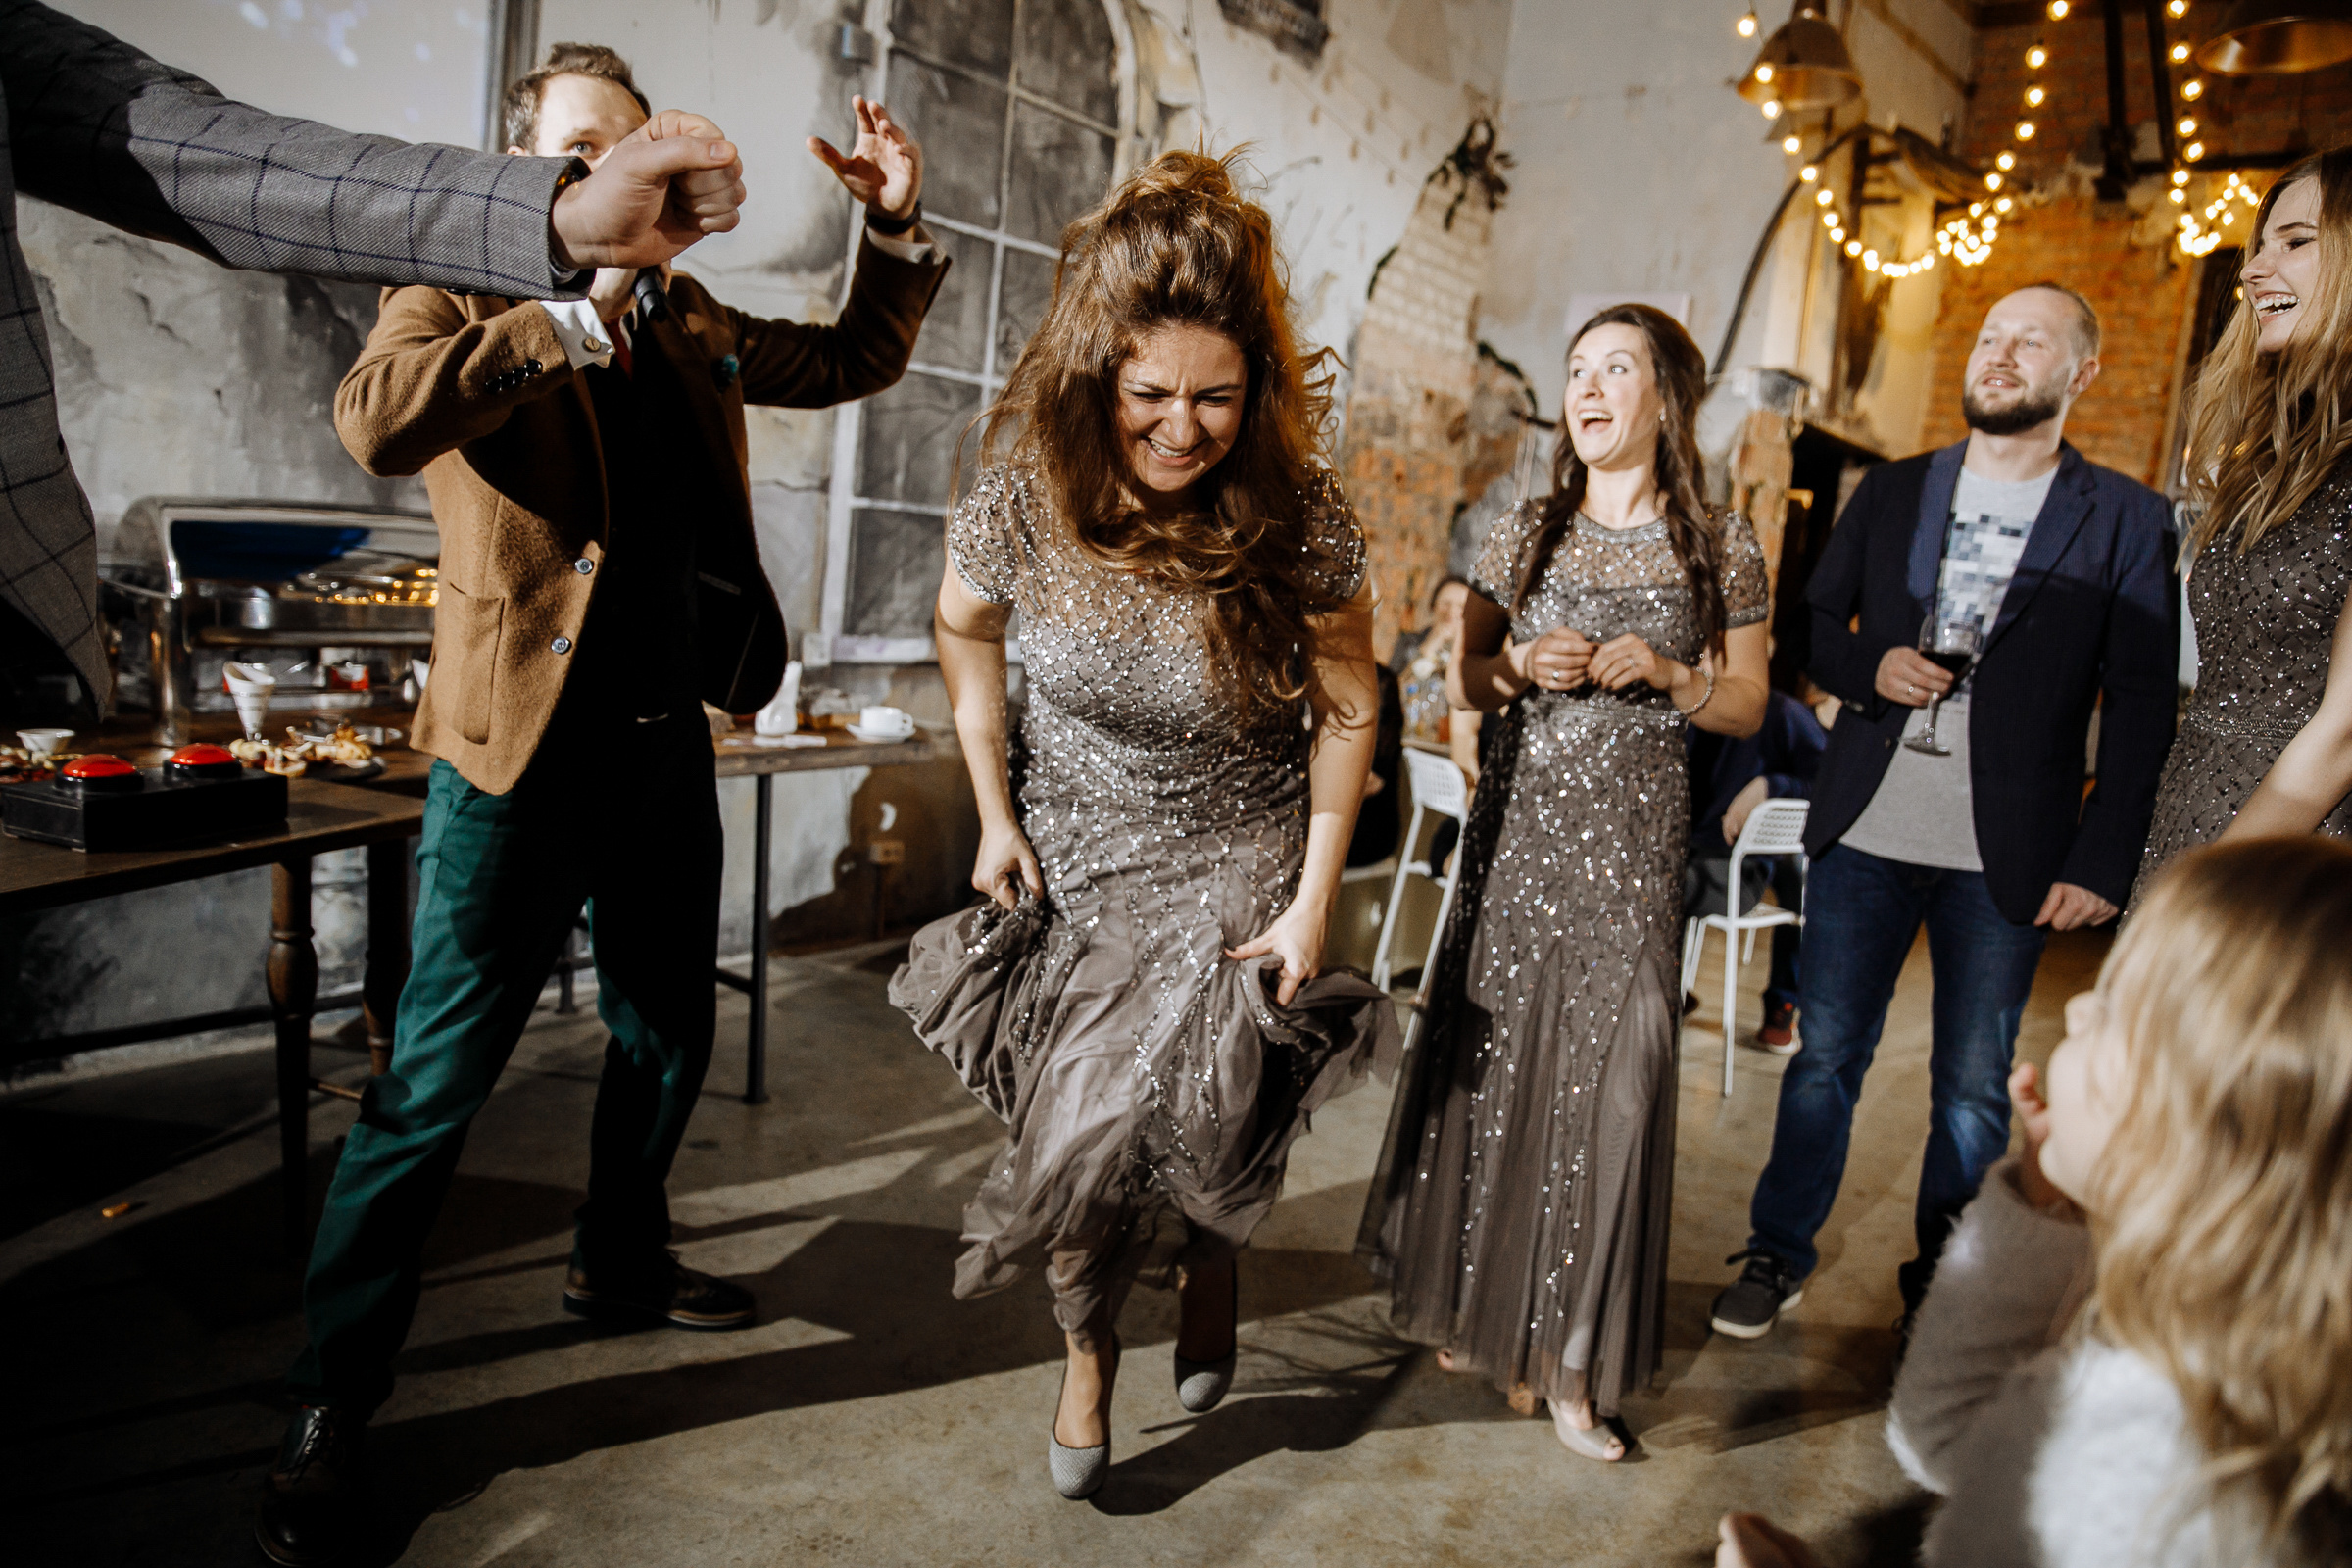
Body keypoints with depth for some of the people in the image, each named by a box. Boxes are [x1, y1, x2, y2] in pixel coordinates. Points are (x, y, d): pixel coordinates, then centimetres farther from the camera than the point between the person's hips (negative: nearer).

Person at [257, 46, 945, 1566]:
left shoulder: (687, 320, 13)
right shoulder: (459, 298, -3)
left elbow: (854, 360, 20)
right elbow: (378, 418, -25)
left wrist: (896, 229, 5)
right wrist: (577, 313, -25)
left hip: (668, 751, 6)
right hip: (522, 756, -6)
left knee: (667, 1042, 20)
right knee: (433, 1087, -1)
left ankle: (622, 1263, 44)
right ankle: (331, 1411, 15)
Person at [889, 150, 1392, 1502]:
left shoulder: (1301, 524, -22)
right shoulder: (1021, 503, -18)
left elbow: (1345, 712, -10)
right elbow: (966, 630, 3)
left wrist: (1312, 904, -10)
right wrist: (995, 811, 3)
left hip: (1236, 872, -2)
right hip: (1074, 868, 2)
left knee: (1186, 1128, -9)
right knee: (1077, 1130, 7)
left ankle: (1211, 1268, 30)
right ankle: (1090, 1362, 35)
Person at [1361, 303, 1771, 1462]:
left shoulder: (1720, 549, 3)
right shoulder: (1527, 531, 6)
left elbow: (1748, 710, 7)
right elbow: (1468, 682, 10)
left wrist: (1670, 675, -12)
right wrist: (1522, 665, -10)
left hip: (1631, 842, -1)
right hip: (1518, 825, 2)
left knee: (1611, 1075, -3)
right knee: (1495, 1060, 5)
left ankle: (1571, 1355, 11)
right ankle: (1480, 1307, 26)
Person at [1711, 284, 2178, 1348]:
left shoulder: (2126, 520, 1)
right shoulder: (1889, 492, 9)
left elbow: (2140, 708, -2)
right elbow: (1815, 625, 14)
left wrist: (2101, 862, -8)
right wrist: (1870, 669, -8)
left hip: (2007, 860, -2)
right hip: (1864, 833, 2)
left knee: (1973, 1087, 8)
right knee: (1826, 1054, 8)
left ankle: (1941, 1289, 24)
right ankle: (1779, 1255, 22)